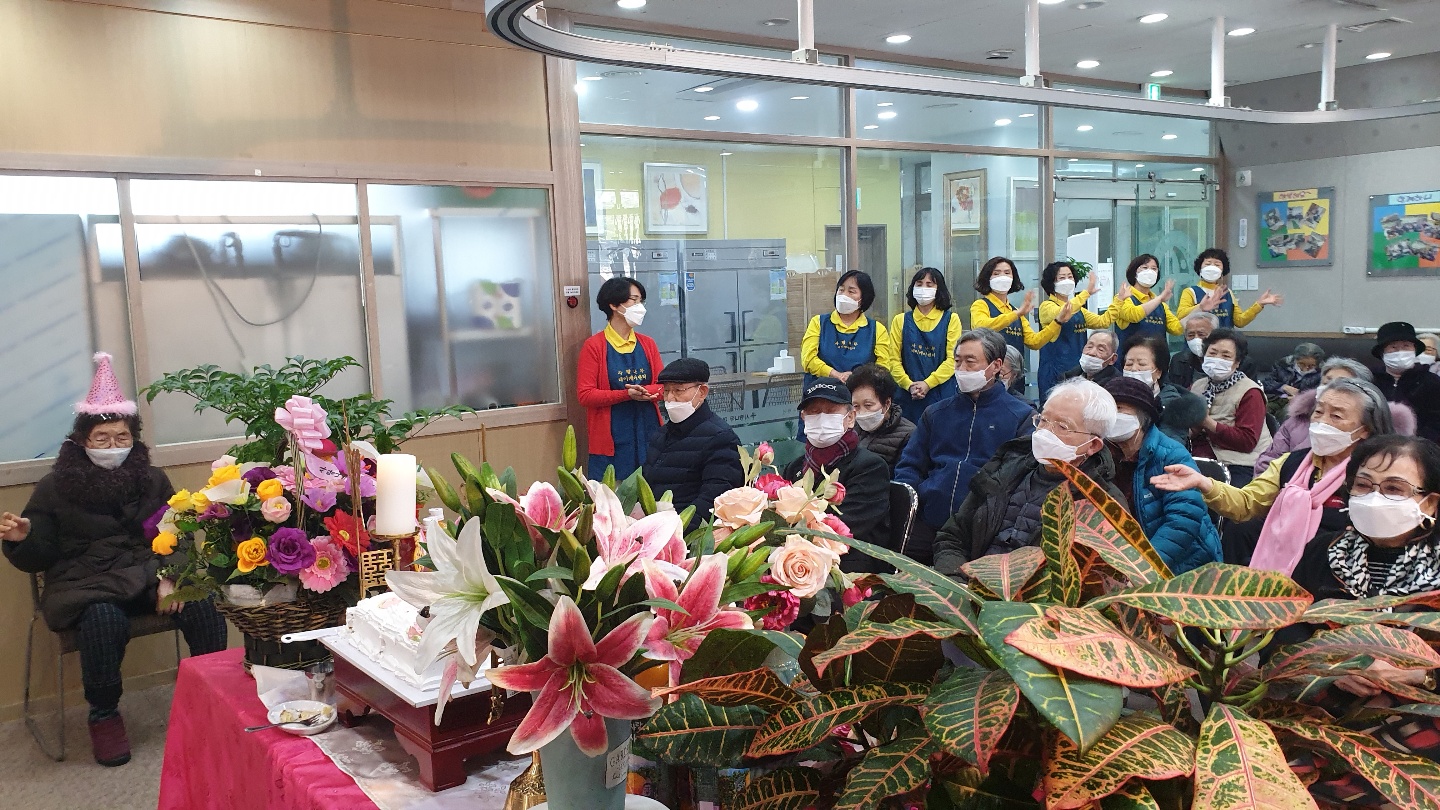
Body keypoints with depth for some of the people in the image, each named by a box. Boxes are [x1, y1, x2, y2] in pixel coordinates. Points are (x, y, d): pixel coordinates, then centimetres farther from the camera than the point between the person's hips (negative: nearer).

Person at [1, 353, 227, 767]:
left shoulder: (151, 480, 10)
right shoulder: (55, 488, 4)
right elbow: (37, 558, 4)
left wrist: (168, 579, -14)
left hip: (146, 574, 2)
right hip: (84, 584, -2)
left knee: (202, 607, -26)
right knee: (104, 619, -36)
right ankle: (104, 716, -13)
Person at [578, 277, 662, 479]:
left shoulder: (647, 344, 10)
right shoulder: (594, 346, -3)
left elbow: (663, 386, 10)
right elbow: (585, 395, -8)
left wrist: (646, 392, -13)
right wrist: (627, 395, -19)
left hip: (649, 434, 4)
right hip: (611, 439, -4)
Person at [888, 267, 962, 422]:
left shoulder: (951, 319, 6)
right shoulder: (901, 321, 11)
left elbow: (953, 358, -4)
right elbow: (894, 359, 3)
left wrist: (928, 383, -14)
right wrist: (909, 385, -12)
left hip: (942, 394, -1)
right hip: (908, 397, 1)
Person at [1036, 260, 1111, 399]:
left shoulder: (1078, 308, 18)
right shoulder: (1047, 306, -6)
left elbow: (1103, 321, 14)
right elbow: (1061, 314, -28)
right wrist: (1087, 292, -29)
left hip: (1078, 369, 7)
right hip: (1056, 370, -7)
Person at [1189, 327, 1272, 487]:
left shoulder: (1250, 393, -2)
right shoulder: (1197, 386, 15)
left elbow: (1247, 441, -12)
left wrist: (1208, 423, -18)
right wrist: (1193, 430, -10)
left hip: (1240, 466, -4)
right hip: (1201, 461, 4)